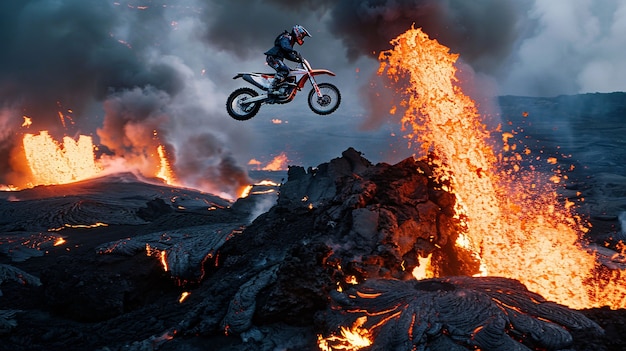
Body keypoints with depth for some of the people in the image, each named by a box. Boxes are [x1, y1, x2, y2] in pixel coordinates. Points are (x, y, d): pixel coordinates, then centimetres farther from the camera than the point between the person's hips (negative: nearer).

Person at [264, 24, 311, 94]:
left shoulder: (291, 40, 23)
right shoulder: (286, 38, -8)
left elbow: (287, 55, 24)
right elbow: (285, 47, -30)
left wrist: (297, 59, 10)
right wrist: (296, 52, -37)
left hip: (276, 58, 10)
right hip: (272, 57, -10)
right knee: (284, 70, -28)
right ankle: (272, 89, -34)